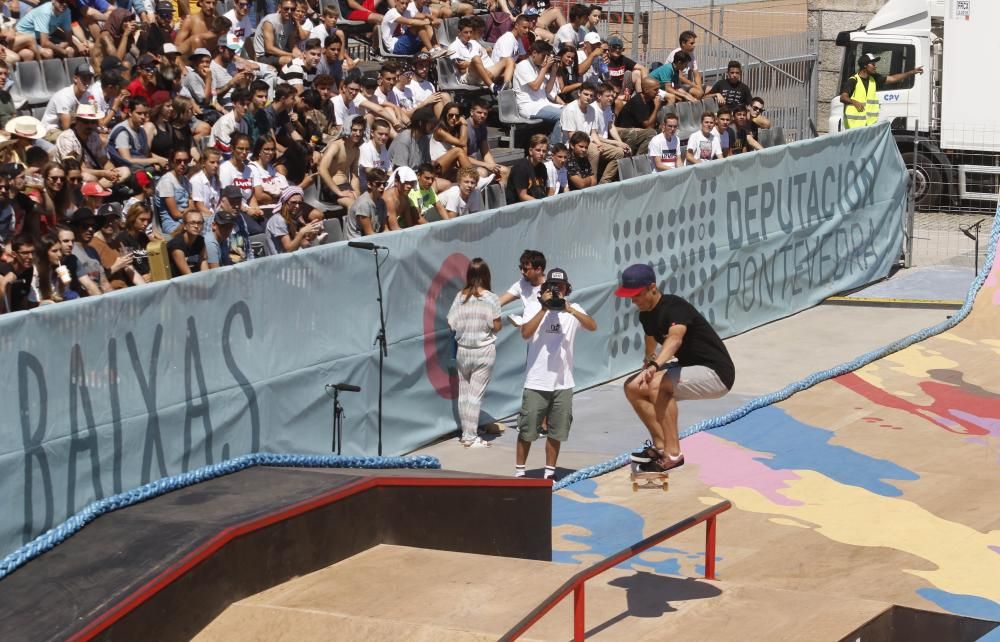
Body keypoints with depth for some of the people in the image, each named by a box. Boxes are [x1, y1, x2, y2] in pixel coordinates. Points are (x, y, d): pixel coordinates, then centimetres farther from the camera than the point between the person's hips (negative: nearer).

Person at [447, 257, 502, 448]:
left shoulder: (460, 296, -3)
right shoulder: (491, 298, -11)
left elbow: (451, 323, 0)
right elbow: (496, 326, -9)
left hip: (463, 350, 3)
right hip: (484, 351, -3)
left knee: (464, 393, 12)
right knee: (476, 393, 0)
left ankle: (466, 433, 18)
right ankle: (471, 437, 0)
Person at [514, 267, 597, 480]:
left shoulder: (573, 310, 4)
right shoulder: (535, 309, -1)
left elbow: (592, 326, -12)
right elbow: (526, 333, -17)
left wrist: (570, 310, -25)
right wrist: (544, 309, -19)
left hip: (563, 384, 2)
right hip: (536, 383, -2)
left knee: (556, 432, 9)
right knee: (527, 430, 3)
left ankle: (550, 472, 19)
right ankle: (519, 471, 13)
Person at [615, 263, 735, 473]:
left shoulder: (675, 307, -24)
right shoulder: (646, 315, 5)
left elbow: (675, 339, -46)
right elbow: (651, 354, 19)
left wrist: (654, 367, -61)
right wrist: (648, 365, -1)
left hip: (716, 375, -10)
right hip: (690, 369, 10)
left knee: (657, 384, -30)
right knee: (633, 387, 2)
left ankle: (673, 453, -25)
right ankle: (660, 445, 6)